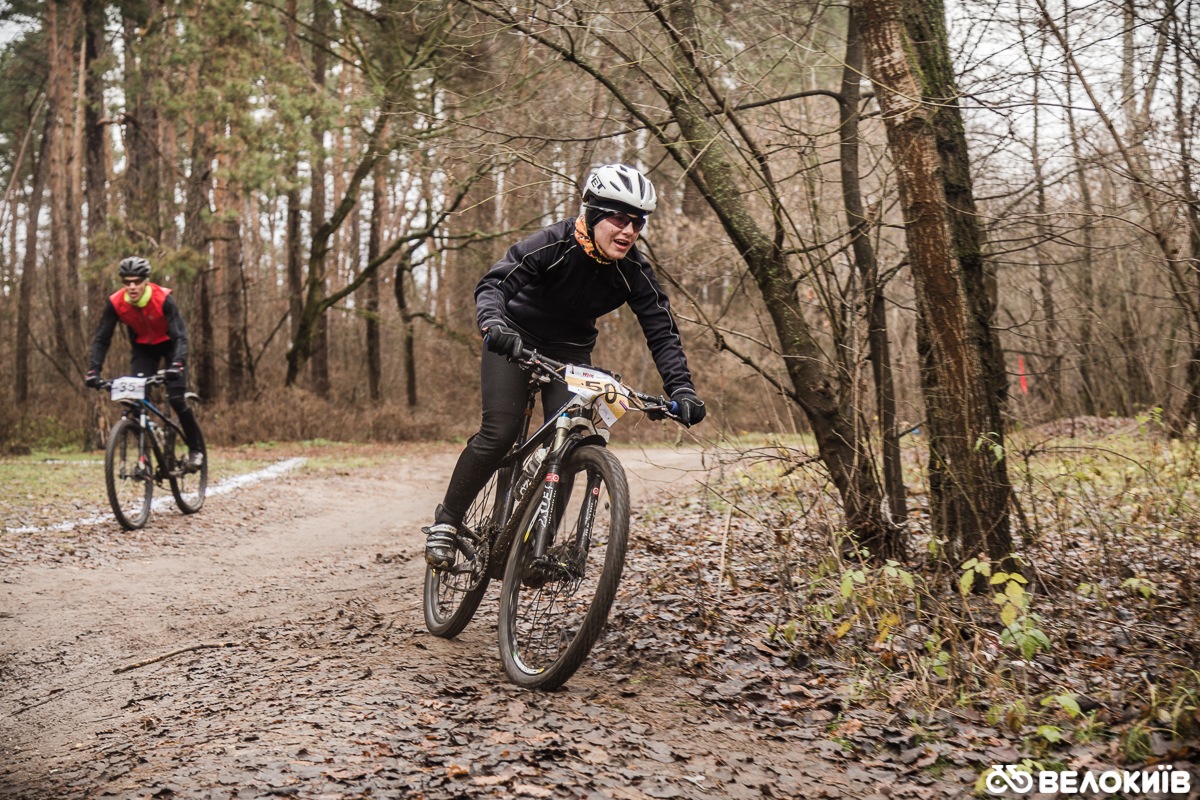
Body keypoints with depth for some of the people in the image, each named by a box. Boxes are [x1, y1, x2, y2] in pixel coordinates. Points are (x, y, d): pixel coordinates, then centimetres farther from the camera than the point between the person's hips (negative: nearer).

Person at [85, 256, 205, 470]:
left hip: (169, 345, -3)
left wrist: (177, 364, -52)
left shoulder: (163, 299, -31)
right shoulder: (115, 303, -22)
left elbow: (180, 336, -35)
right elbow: (101, 339, -17)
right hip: (143, 348, 3)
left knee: (176, 398, -17)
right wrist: (93, 370, -29)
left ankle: (196, 448, 1)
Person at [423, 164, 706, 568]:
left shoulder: (634, 272, -16)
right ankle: (445, 524, 0)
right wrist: (494, 324, -55)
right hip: (515, 339, -3)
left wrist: (681, 389, -31)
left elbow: (662, 332, -16)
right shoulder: (554, 244, -26)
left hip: (570, 352, 4)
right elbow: (494, 284, -33)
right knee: (500, 433, -18)